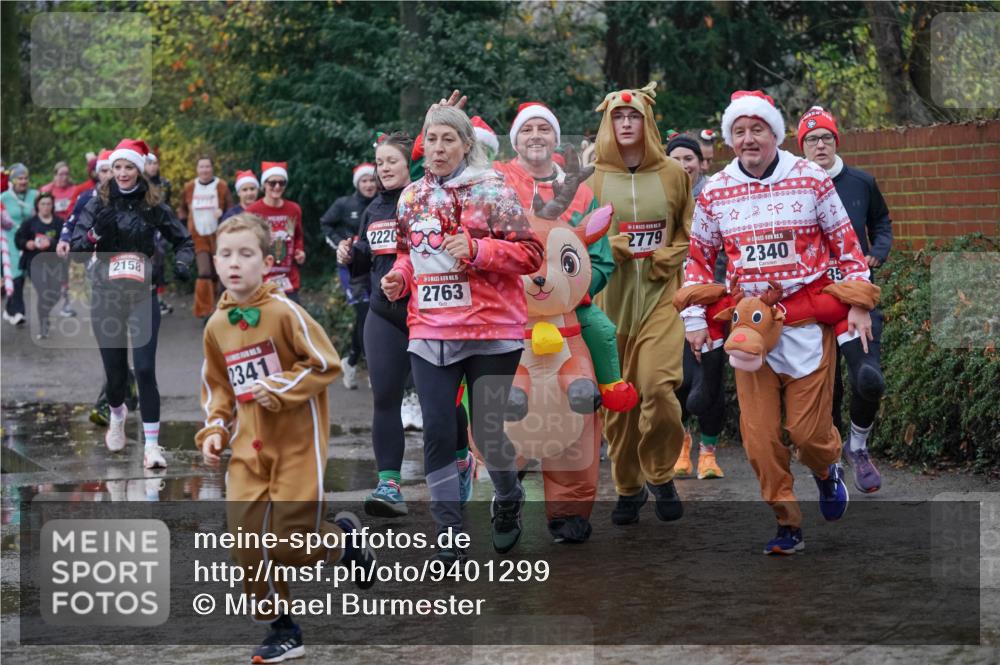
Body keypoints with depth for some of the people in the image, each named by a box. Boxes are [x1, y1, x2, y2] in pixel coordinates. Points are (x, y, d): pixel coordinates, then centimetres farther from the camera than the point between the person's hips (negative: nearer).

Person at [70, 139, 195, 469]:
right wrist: (96, 232, -25)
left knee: (145, 369, -11)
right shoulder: (97, 205, 0)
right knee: (114, 368, 8)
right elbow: (77, 252, -5)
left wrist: (182, 262, -11)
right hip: (105, 296, 1)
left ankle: (152, 444, -7)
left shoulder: (154, 207, 0)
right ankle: (117, 415, 42)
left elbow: (184, 241, 9)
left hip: (143, 295, -1)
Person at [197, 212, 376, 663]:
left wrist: (279, 389, -17)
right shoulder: (216, 325, 5)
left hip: (297, 445, -5)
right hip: (249, 451, 5)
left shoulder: (284, 311, -13)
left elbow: (326, 364, -12)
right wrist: (214, 431, 5)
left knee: (291, 543, -6)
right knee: (248, 543, -2)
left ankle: (345, 538, 28)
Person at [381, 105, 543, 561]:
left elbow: (530, 254, -6)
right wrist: (399, 276, 2)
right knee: (437, 434, -2)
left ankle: (508, 502, 34)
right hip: (430, 332, 4)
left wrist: (476, 249, -19)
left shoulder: (492, 189, -4)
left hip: (491, 329, -4)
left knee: (488, 431, 2)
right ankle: (449, 536, 8)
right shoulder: (411, 197, 11)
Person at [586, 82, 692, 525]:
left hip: (660, 294, -1)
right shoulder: (596, 180, 6)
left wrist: (665, 259, -6)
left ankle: (660, 475, 5)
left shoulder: (672, 174, 5)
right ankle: (628, 487, 19)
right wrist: (616, 247, -11)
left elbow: (689, 234, 10)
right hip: (612, 299, 1)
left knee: (658, 386, -17)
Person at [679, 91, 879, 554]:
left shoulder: (811, 180, -2)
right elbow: (698, 257, 13)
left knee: (808, 429, -3)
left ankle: (827, 471, 33)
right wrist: (694, 319, 7)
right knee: (759, 436, 0)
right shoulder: (714, 193, 3)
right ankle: (788, 525, 16)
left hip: (808, 319, -2)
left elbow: (846, 244, 5)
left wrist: (858, 304, 1)